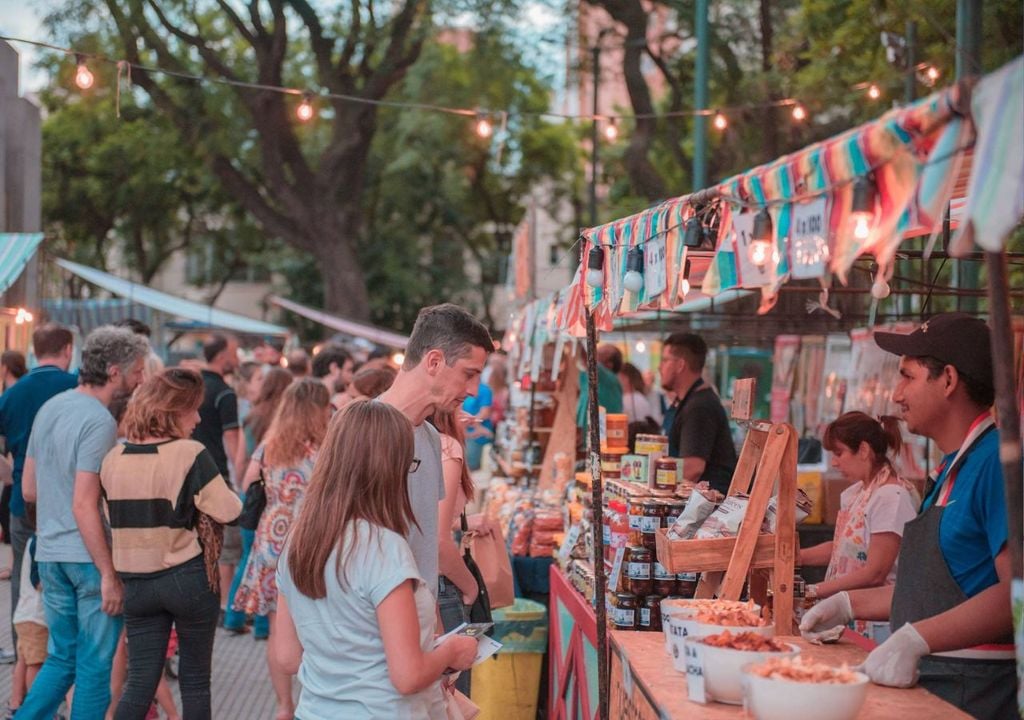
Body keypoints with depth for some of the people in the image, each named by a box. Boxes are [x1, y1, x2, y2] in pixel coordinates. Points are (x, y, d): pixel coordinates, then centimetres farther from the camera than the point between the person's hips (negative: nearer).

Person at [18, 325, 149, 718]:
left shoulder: (49, 407, 9)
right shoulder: (99, 421, -17)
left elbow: (29, 489, 14)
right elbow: (84, 506, -22)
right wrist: (109, 574, -19)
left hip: (50, 554, 8)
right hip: (89, 556, -8)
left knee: (62, 657, 17)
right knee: (95, 664, 4)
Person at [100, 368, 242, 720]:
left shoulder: (113, 459, 2)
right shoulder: (190, 454, -15)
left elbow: (113, 518, 12)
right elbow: (228, 510, -15)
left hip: (136, 581, 4)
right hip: (188, 578, -4)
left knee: (139, 681, 8)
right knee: (195, 679, 10)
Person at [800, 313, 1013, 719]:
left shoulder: (997, 459, -16)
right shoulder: (952, 467, 16)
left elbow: (1014, 591, -25)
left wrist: (915, 639, -29)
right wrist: (849, 605, 19)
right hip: (925, 678, 9)